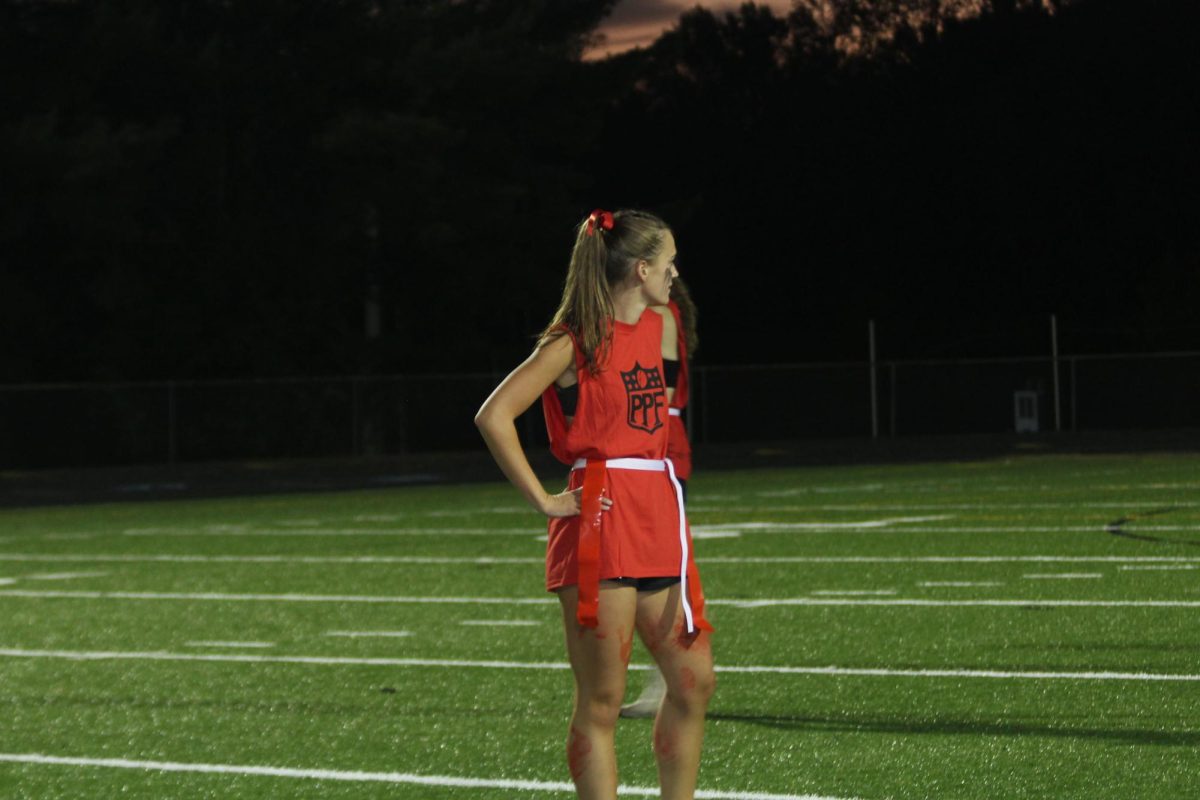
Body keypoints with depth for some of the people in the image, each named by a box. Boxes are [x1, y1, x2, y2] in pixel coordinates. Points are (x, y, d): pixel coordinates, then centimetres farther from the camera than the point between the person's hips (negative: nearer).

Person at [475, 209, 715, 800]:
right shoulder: (575, 341, -10)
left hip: (658, 521, 8)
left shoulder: (653, 328, 14)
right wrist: (543, 501, -15)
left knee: (694, 682, 8)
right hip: (598, 527, -8)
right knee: (601, 702, -2)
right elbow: (494, 416, -16)